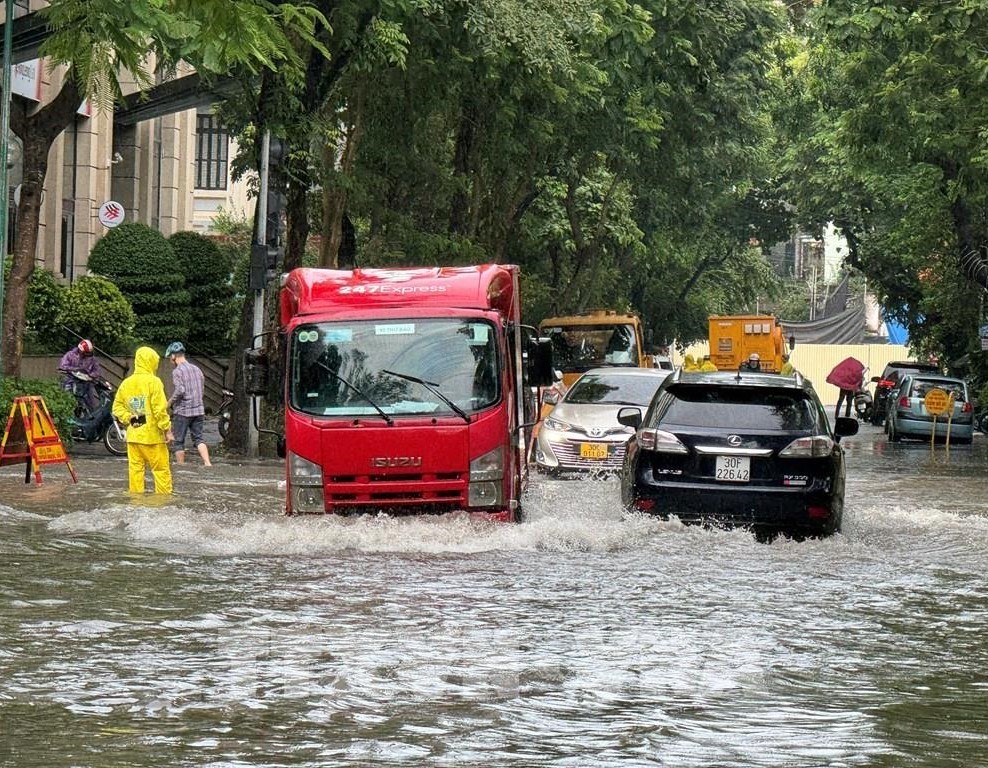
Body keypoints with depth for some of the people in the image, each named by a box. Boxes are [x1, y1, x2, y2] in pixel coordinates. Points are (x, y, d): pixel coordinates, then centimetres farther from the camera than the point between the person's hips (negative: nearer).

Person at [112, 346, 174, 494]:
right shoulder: (153, 382, -10)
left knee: (135, 469, 6)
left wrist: (129, 418, 4)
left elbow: (117, 408, 8)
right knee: (161, 470, 1)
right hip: (152, 435, -5)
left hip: (133, 435, 5)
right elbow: (160, 409, -14)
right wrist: (167, 430, -8)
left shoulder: (126, 383, 7)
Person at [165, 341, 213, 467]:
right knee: (198, 438, 7)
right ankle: (207, 463, -9)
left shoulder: (177, 371, -11)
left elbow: (179, 391, -21)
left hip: (182, 411, -6)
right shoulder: (197, 369, 12)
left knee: (178, 442, 5)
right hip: (199, 410, 6)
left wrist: (169, 402, -8)